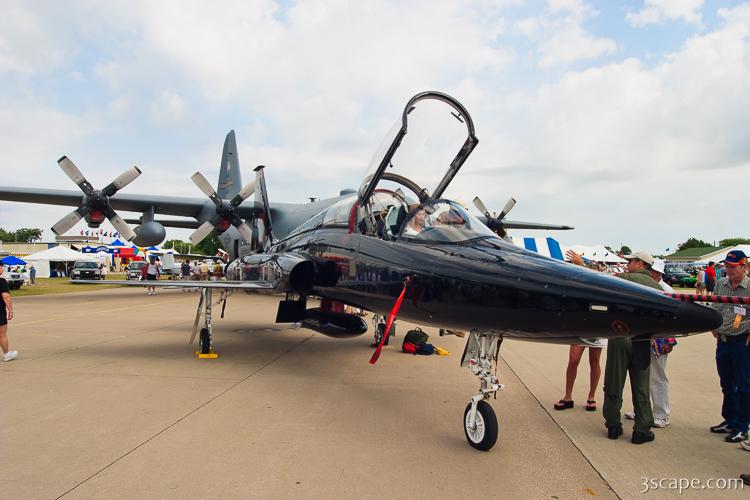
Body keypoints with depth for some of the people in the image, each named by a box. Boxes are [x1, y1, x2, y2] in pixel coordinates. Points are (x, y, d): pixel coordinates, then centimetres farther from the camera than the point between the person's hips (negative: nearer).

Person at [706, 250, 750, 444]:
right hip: (723, 341, 6)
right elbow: (713, 308, 18)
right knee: (727, 384, 16)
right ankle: (729, 421, 30)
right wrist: (714, 328, 12)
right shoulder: (720, 284, 6)